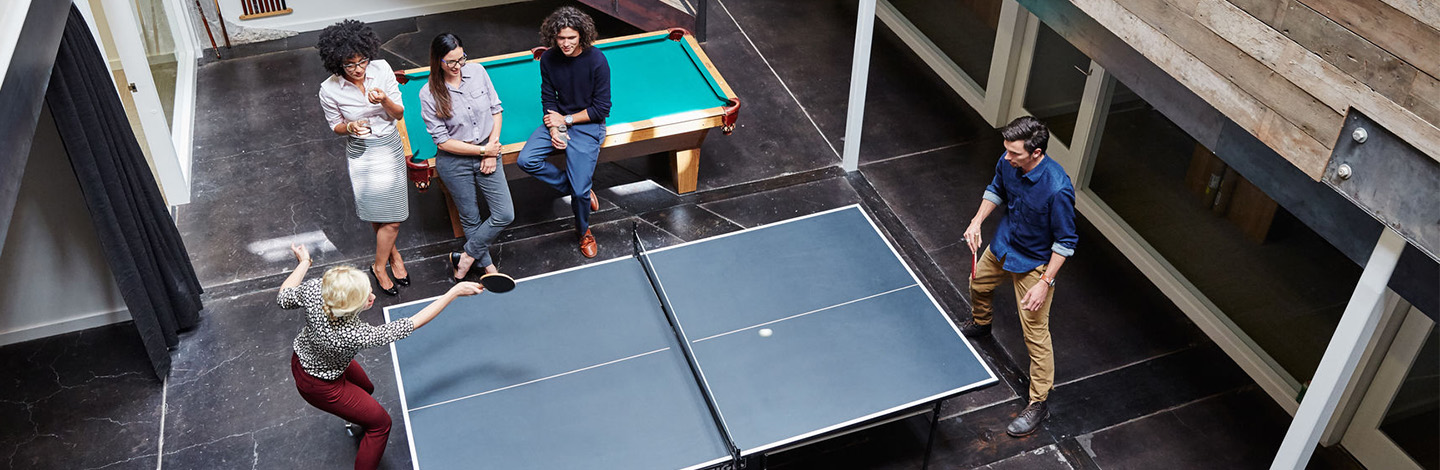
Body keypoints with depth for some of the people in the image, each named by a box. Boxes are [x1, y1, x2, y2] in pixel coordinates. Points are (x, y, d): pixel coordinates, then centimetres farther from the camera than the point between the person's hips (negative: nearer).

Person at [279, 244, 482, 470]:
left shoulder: (315, 289, -33)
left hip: (302, 358, 7)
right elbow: (414, 322, -37)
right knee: (380, 423, 10)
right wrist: (455, 291, -34)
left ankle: (356, 420, 67)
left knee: (366, 389, 34)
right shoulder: (355, 335, -45)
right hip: (320, 385, -7)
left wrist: (304, 263, 4)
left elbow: (284, 298, -8)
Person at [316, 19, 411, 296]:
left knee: (391, 214, 10)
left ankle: (383, 261, 33)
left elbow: (399, 114, -7)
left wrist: (385, 100, -28)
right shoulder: (330, 90, -18)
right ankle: (385, 262, 32)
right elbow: (335, 126, -2)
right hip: (362, 155, -2)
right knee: (383, 216, 7)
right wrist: (351, 127, -25)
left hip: (390, 148, 2)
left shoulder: (381, 69, -14)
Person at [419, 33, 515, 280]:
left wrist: (492, 148, -6)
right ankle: (487, 264, 32)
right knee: (470, 218, 10)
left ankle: (467, 256, 17)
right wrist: (482, 151, -14)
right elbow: (442, 141, -13)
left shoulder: (477, 72, -7)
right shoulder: (429, 94, -16)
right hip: (455, 162, -3)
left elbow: (496, 109, 3)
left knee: (505, 215, -1)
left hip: (488, 153, 3)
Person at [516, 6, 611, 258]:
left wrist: (566, 120, -14)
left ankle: (583, 231, 21)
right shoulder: (548, 59, -6)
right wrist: (554, 128, -12)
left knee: (580, 191, -12)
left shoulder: (597, 61, -19)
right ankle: (577, 187, 1)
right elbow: (548, 98, 4)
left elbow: (601, 108, -14)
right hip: (559, 120, 5)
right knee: (526, 160, -18)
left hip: (588, 124, -5)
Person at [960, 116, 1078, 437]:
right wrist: (977, 221, -7)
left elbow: (1066, 241, -25)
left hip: (1034, 263, -7)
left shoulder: (1058, 189, -37)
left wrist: (1045, 283, -27)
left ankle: (1038, 403, 12)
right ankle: (980, 324, 66)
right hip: (1002, 246, 7)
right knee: (978, 284, 31)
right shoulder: (1007, 163, -18)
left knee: (1036, 333, -2)